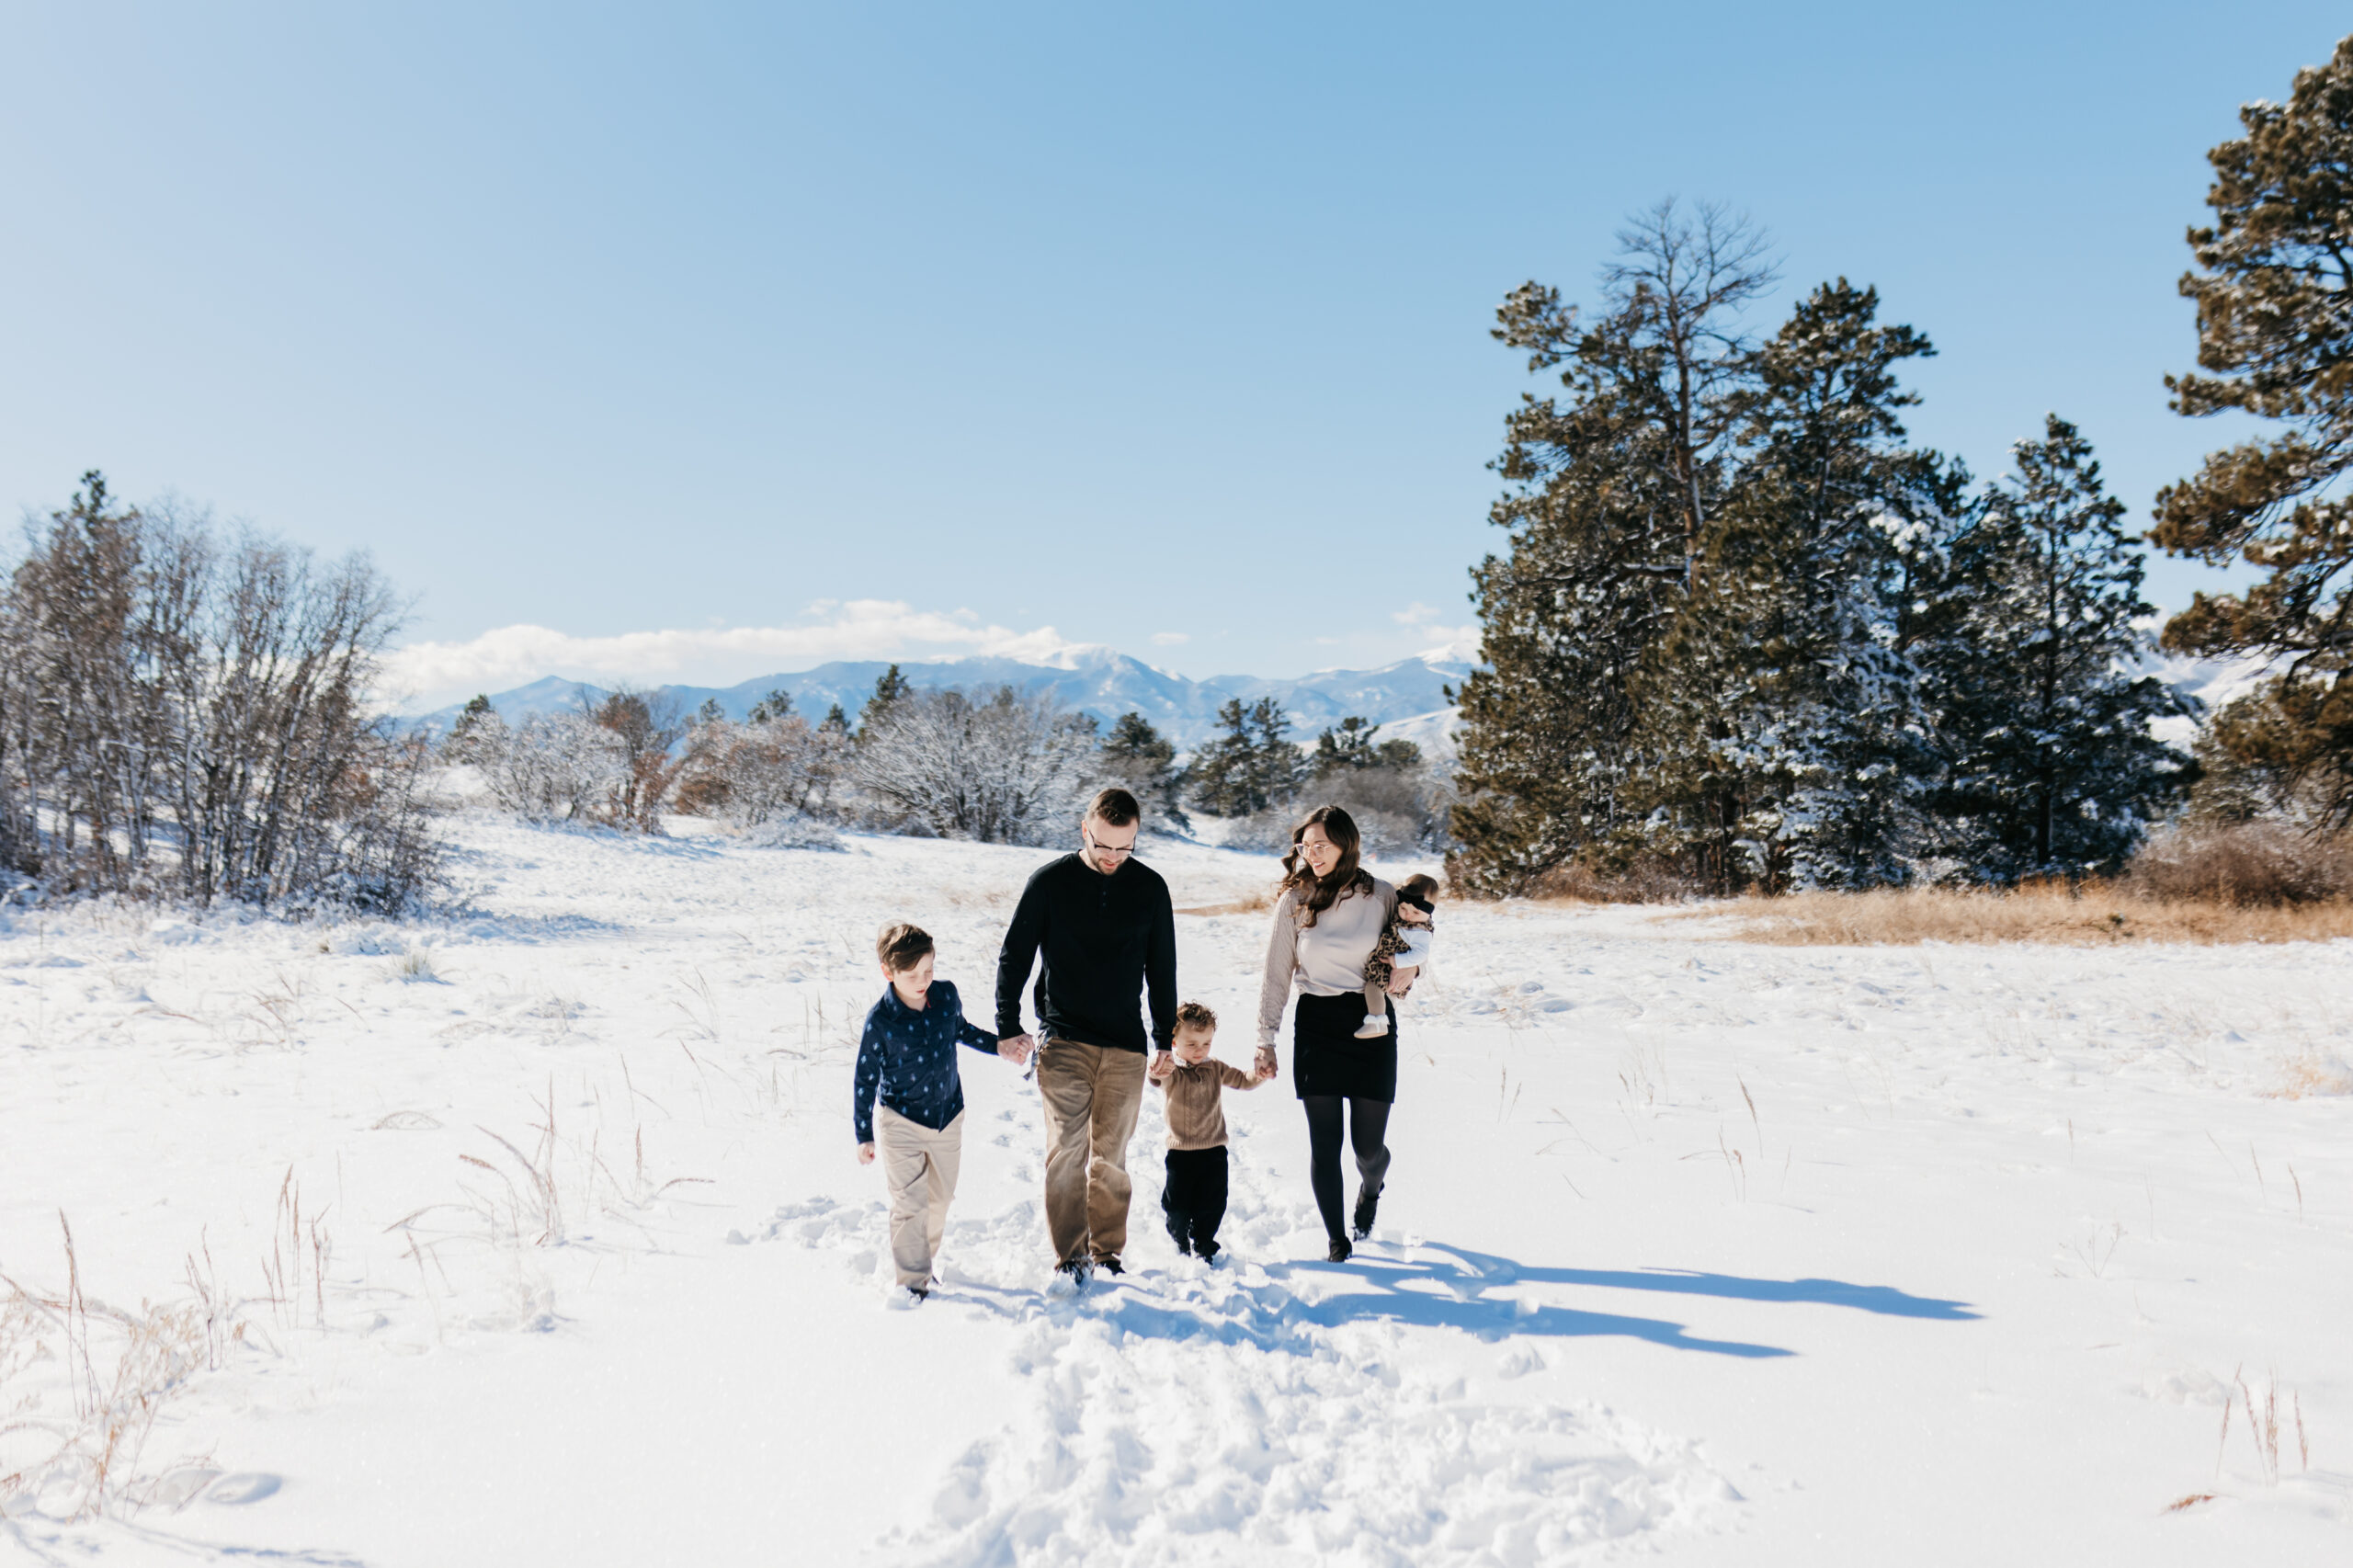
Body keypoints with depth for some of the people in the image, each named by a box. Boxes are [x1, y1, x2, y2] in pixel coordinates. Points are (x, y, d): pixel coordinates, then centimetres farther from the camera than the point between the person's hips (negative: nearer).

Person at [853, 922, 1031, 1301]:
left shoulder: (946, 996, -9)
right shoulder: (879, 1020, -20)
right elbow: (865, 1080, -11)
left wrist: (999, 1046, 5)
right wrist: (864, 1136, -8)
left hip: (948, 1117, 5)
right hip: (900, 1123, -5)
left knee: (941, 1197, 17)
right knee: (910, 1203, -5)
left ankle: (924, 1258, 38)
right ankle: (912, 1279, 9)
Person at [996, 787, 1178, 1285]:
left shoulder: (1150, 887, 5)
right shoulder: (1050, 882, -2)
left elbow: (1162, 968, 13)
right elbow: (1014, 956, 5)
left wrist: (1165, 1039, 14)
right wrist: (1008, 1027, 0)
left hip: (1125, 1046, 2)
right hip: (1063, 1041, -2)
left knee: (1111, 1155, 6)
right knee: (1066, 1149, -10)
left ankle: (1106, 1252, 18)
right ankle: (1069, 1257, -6)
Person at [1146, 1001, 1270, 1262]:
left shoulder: (1216, 1070, 6)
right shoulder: (1172, 1073, -9)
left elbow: (1242, 1080, 11)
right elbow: (1160, 1076, -31)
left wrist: (1259, 1076, -12)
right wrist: (1156, 1071, -57)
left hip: (1214, 1149, 3)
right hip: (1180, 1151, -3)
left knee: (1212, 1204, 5)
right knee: (1177, 1204, 4)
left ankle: (1203, 1246, 26)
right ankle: (1178, 1237, 33)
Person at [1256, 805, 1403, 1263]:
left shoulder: (1382, 896, -1)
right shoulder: (1294, 902, -1)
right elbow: (1276, 975, 3)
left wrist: (1403, 973, -8)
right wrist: (1266, 1040, 0)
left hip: (1373, 1024, 0)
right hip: (1316, 1024, 0)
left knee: (1369, 1145, 4)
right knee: (1324, 1143, -2)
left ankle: (1371, 1190, 39)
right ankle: (1337, 1242, 12)